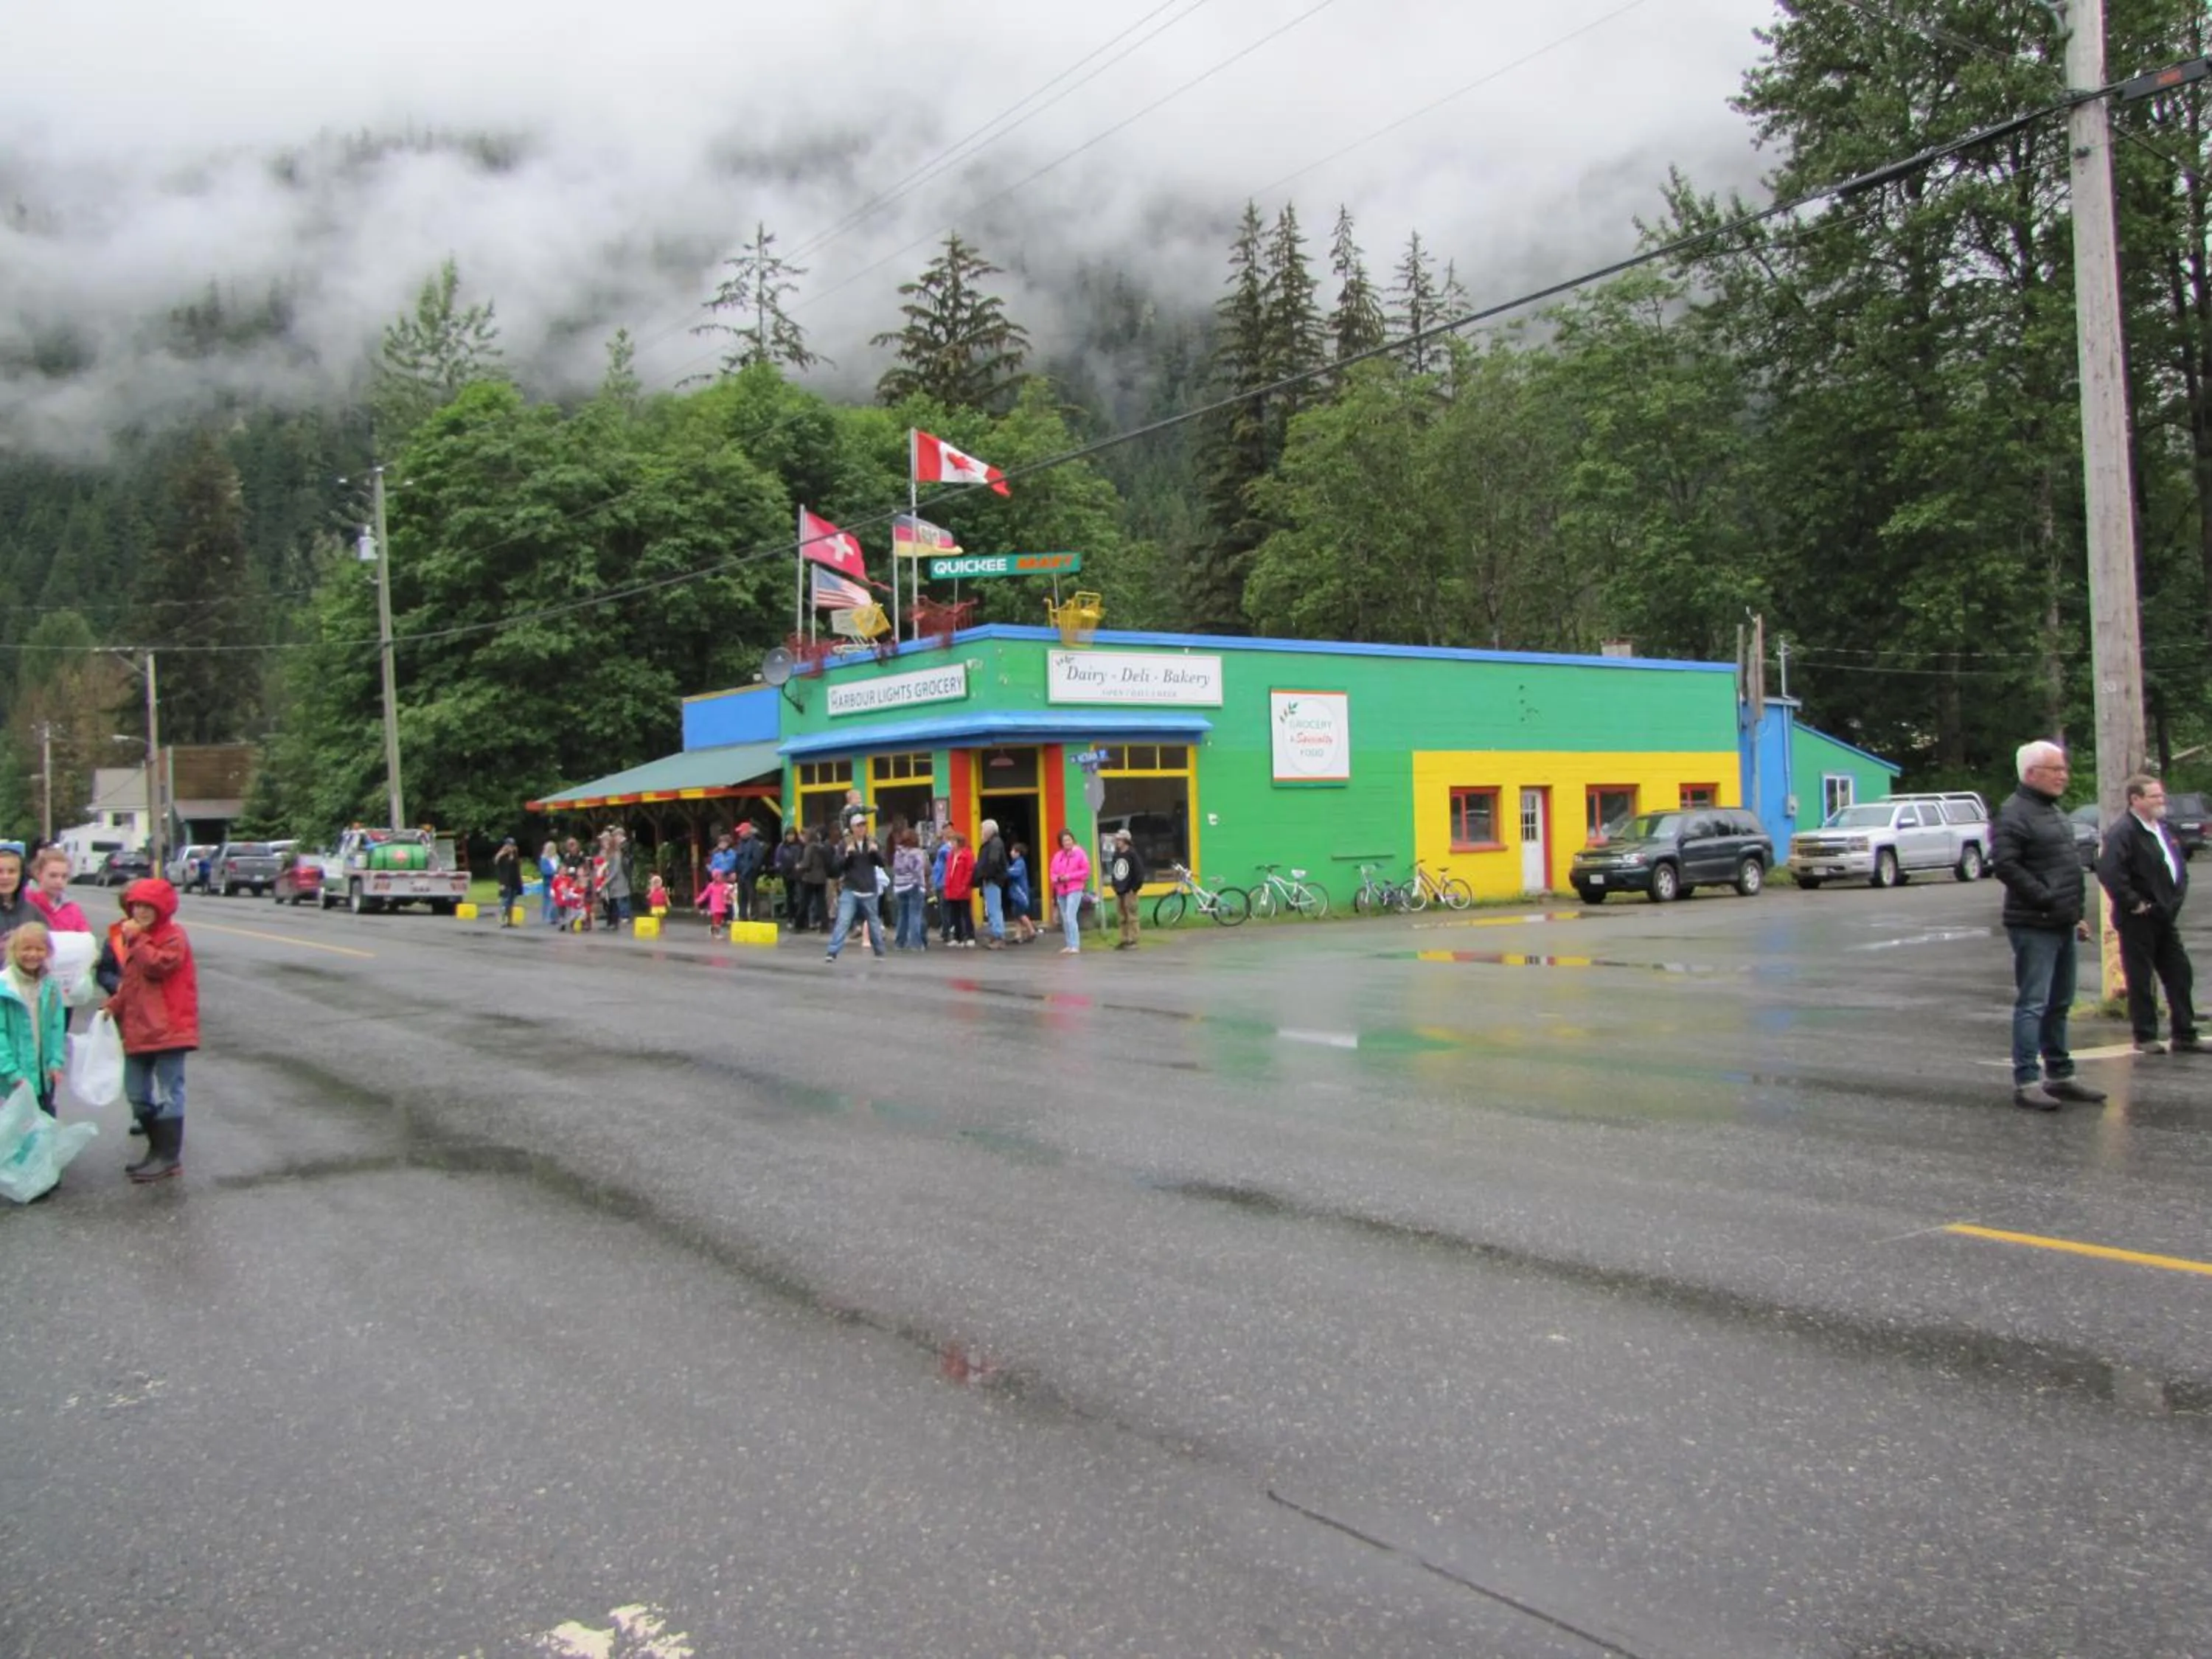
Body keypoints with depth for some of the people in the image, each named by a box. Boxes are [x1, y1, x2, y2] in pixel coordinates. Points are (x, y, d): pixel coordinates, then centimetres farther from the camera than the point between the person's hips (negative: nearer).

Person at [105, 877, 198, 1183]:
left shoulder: (173, 937, -8)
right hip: (137, 1029, 9)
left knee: (169, 1093, -5)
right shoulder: (134, 936, 18)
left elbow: (158, 966, -25)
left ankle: (170, 1157, -2)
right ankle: (157, 1149, 25)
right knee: (137, 1095, 14)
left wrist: (136, 939, -19)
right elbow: (130, 981, 24)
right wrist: (114, 1007, 11)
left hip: (168, 1028, -9)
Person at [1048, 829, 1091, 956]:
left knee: (1071, 917, -17)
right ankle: (1070, 945, 18)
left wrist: (1070, 876, -15)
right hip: (1061, 891, 6)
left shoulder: (1079, 853, -4)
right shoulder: (1058, 856, 11)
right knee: (1065, 919, 10)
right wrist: (1058, 878, -9)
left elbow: (1086, 871, -7)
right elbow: (1053, 873, 14)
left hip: (1074, 890, -6)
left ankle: (1075, 946, -16)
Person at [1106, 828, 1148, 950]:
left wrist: (1135, 888, -12)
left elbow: (1139, 872, -11)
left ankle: (1132, 941, -1)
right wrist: (1114, 885, 8)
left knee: (1131, 917, -4)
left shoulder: (1133, 854, -9)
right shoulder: (1115, 855, 10)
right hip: (1118, 891, 7)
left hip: (1129, 891, -7)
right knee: (1121, 918, 9)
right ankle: (1125, 940, 15)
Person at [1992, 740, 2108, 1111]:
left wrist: (2075, 913, 20)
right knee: (2033, 1004, -9)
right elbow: (2004, 863, -25)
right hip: (2034, 927, -10)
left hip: (2061, 926, 10)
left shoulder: (2053, 811, 18)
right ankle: (2026, 1081, -6)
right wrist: (2045, 898, -22)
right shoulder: (2015, 813, -13)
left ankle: (2060, 1075, 25)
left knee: (2059, 1004, 16)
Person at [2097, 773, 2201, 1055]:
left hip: (2166, 918, 9)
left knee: (2180, 976, 11)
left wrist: (2179, 895, 13)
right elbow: (2108, 872, -28)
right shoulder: (2122, 832, -17)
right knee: (2141, 980, 1)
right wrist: (2134, 903, -21)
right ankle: (2145, 1037, 10)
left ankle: (2185, 1035, 19)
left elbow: (2179, 865, 27)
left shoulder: (2163, 828, 13)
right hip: (2138, 922, -9)